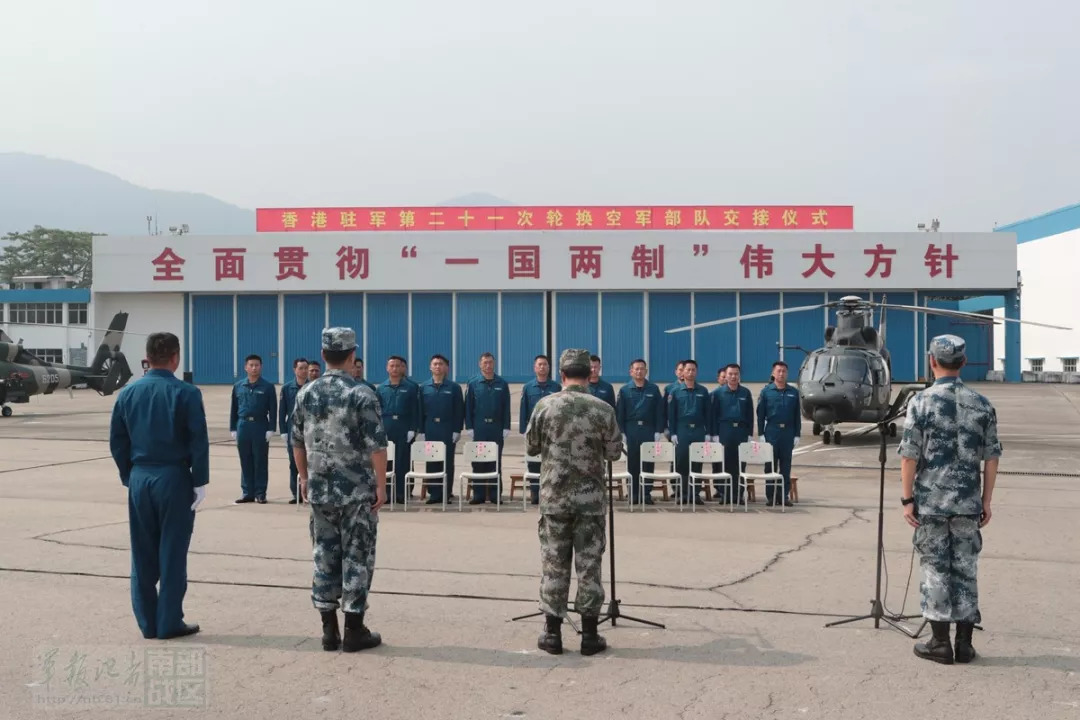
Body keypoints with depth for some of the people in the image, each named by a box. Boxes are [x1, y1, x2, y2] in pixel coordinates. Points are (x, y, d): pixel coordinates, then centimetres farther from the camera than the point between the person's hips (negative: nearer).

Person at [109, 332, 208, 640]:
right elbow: (199, 441, -11)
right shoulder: (186, 393, -9)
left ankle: (147, 623, 17)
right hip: (174, 478, -4)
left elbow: (116, 441, 8)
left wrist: (128, 476, 14)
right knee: (172, 553, 3)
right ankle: (169, 623, 8)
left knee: (142, 554, 11)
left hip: (139, 479, 5)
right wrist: (200, 481, -4)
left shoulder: (128, 392, 5)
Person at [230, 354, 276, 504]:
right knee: (245, 462, 7)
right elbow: (233, 409, 11)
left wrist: (271, 429, -8)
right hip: (243, 426, 3)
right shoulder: (238, 387, 8)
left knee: (260, 461, 2)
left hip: (260, 426, -3)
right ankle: (247, 493, 14)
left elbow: (272, 409, -2)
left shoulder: (268, 387, 0)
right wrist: (233, 428, 6)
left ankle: (260, 494, 9)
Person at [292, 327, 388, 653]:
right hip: (357, 490, -5)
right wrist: (381, 486, -6)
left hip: (319, 490, 5)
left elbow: (297, 441, 11)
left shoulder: (305, 393, 3)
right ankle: (354, 630, 8)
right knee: (357, 558, 3)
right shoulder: (361, 394, -12)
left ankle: (329, 629, 16)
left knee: (324, 556, 11)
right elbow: (376, 446, -14)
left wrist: (304, 477, 22)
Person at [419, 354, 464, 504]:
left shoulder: (454, 387, 2)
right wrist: (421, 430, 1)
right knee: (431, 462, 2)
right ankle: (434, 493, 8)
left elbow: (459, 411, 0)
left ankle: (447, 493, 9)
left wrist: (457, 430, -6)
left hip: (448, 430, -1)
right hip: (430, 429, 2)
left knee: (448, 462, 3)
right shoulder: (424, 387, 7)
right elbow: (420, 411, 7)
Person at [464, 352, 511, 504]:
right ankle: (478, 495, 6)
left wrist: (506, 428, -1)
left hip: (497, 429, 1)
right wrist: (469, 427, -3)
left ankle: (495, 494, 9)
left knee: (496, 462, 4)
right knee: (478, 463, 1)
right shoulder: (473, 384, 4)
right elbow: (468, 407, 3)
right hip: (479, 428, 0)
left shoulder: (502, 384, 6)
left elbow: (506, 408, 5)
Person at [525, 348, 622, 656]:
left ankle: (552, 633, 11)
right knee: (589, 565, 6)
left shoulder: (545, 406, -5)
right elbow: (614, 453, 1)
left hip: (554, 496, 0)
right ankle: (589, 635, 10)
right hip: (591, 497, 0)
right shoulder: (603, 409, -6)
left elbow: (530, 448, 5)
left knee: (554, 564, 7)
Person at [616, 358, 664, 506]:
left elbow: (659, 411, 4)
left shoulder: (654, 389, 5)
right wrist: (621, 432, -4)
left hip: (649, 430, 0)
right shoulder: (624, 390, 4)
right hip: (631, 430, 0)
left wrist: (658, 431, -3)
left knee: (648, 463, 2)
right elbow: (619, 413, 3)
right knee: (632, 462, 2)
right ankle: (633, 493, 8)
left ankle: (647, 493, 7)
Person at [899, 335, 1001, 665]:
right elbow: (991, 457, 4)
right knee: (966, 569, 10)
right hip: (968, 502, 3)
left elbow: (909, 455, -10)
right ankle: (964, 643, 14)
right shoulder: (982, 404, 2)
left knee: (936, 568, 5)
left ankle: (940, 643, 9)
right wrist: (986, 501, 11)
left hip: (931, 501, -3)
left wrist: (907, 498, -4)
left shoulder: (921, 401, -8)